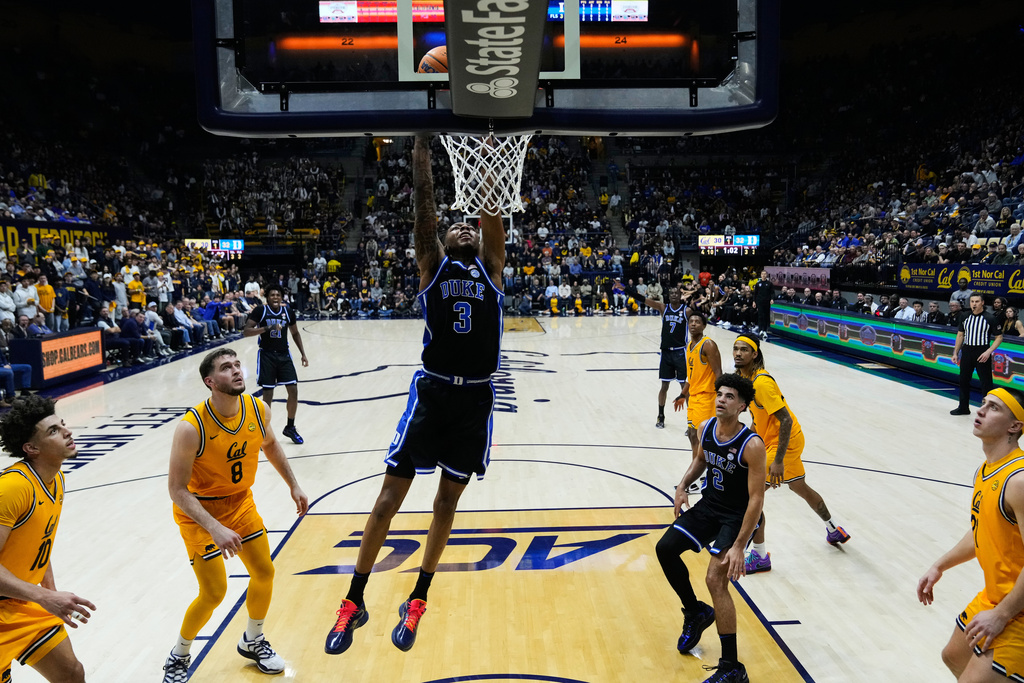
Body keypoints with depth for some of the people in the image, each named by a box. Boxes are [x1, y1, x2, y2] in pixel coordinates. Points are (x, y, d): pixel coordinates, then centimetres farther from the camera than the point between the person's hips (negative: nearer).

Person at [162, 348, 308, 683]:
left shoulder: (258, 409, -15)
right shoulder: (191, 427, -30)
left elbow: (269, 444, 9)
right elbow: (177, 490, -25)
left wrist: (293, 485, 9)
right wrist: (215, 529, -33)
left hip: (241, 502, 6)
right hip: (199, 512, -5)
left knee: (264, 572, 10)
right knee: (214, 592, -6)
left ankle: (252, 642, 36)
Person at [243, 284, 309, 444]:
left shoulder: (287, 311, 2)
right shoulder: (260, 310, -9)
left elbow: (295, 333, 15)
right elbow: (246, 331, -15)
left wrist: (303, 353, 10)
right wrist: (267, 328, -26)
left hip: (284, 355, 4)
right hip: (266, 355, -4)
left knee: (293, 391, -1)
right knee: (268, 396, -3)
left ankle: (290, 428, 18)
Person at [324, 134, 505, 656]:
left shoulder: (490, 266, 11)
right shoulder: (432, 263, 6)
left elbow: (493, 212, 3)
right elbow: (423, 201, -1)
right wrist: (421, 145, -1)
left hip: (475, 397, 2)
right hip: (432, 391, -2)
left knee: (449, 497, 10)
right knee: (391, 491, -1)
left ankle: (417, 601, 25)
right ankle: (354, 603, 13)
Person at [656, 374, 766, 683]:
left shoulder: (752, 445, -27)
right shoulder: (705, 428, -7)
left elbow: (756, 498, -26)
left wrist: (739, 546, -28)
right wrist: (683, 487, 1)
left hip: (737, 516, -7)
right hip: (709, 505, 7)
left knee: (715, 578, -19)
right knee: (666, 548, 1)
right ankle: (695, 612, 26)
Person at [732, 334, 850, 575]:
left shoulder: (761, 382, -26)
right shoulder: (745, 376, 2)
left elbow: (786, 420, -28)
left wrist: (778, 461, -29)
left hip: (785, 441, -10)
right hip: (791, 439, 10)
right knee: (799, 487, 28)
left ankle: (760, 557, 1)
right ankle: (834, 531, 51)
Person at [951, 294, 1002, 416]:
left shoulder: (990, 319, -7)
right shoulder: (965, 317, 6)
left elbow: (999, 337, -4)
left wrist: (988, 351, -15)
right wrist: (955, 353, 10)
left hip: (982, 353, -5)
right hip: (967, 350, 5)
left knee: (986, 383, -4)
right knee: (963, 380, 12)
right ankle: (963, 407, 26)